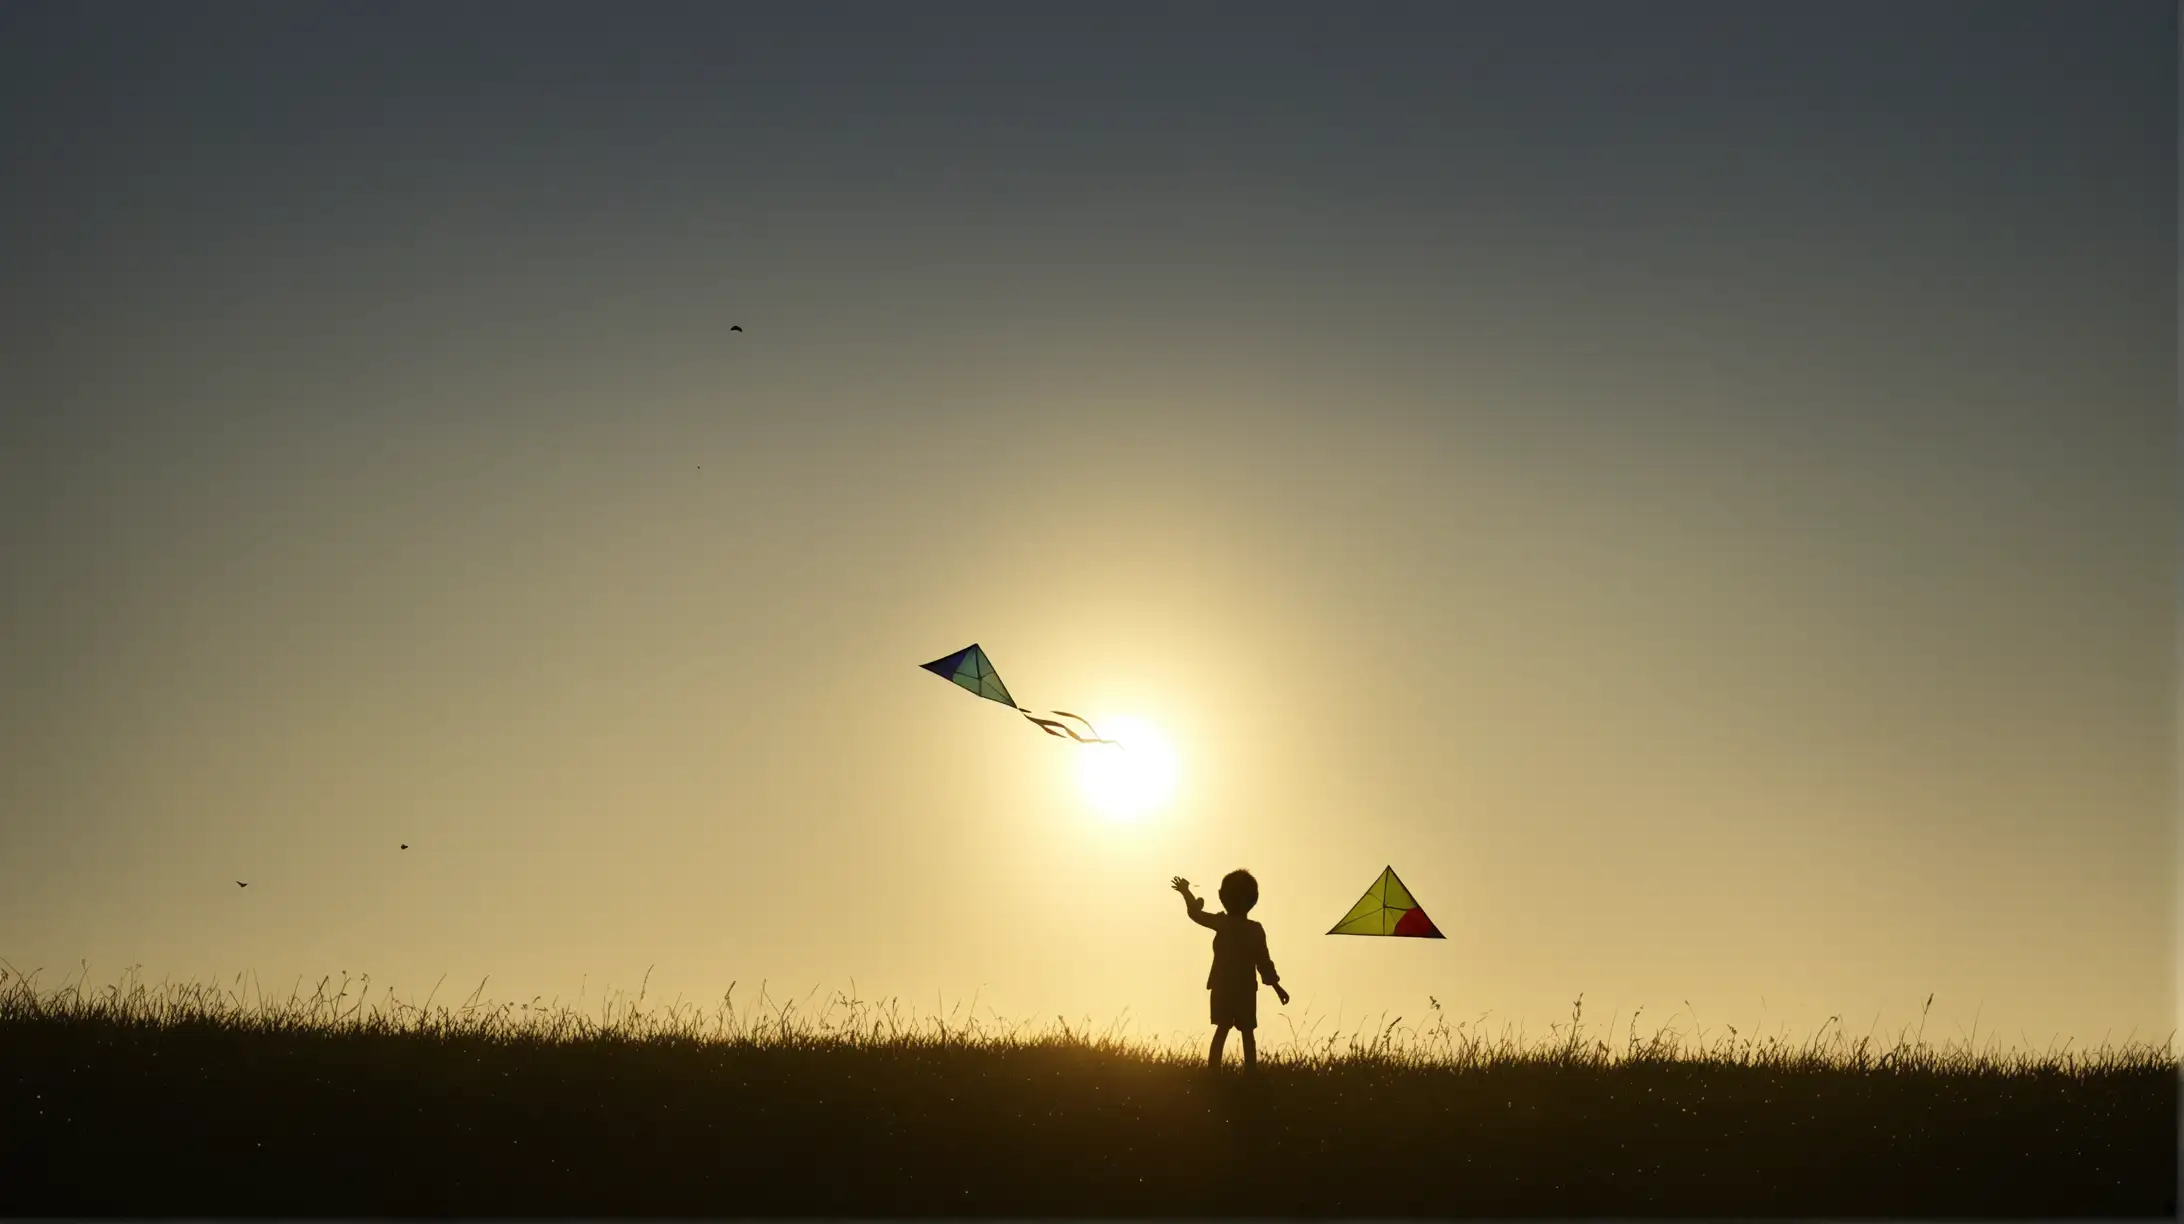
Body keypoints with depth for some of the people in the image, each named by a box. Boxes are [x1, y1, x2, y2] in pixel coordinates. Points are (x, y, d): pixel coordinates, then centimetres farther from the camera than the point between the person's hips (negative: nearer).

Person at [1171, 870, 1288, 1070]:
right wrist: (1276, 985, 3)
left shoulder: (1222, 923, -3)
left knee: (1222, 1029, 3)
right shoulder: (1255, 930, -3)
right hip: (1246, 988, 0)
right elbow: (1264, 962, -3)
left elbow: (1196, 914, 8)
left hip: (1223, 987, 1)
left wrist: (1186, 892, 22)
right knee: (1248, 1033, 4)